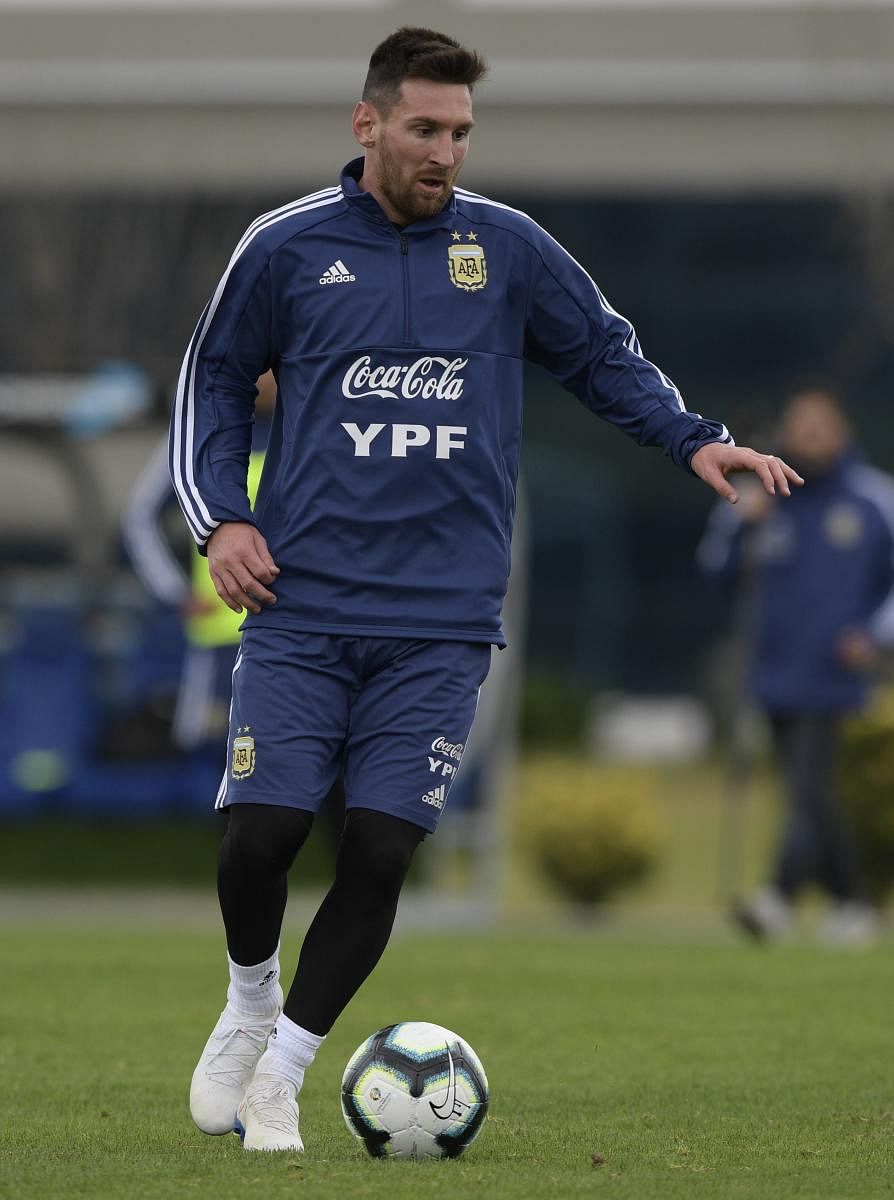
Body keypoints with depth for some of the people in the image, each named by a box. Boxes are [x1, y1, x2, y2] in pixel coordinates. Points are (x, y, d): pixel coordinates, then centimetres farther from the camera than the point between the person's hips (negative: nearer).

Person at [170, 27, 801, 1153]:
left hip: (439, 624, 1)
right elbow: (214, 379, 14)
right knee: (261, 833, -10)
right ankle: (249, 1004, 23)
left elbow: (605, 354, 16)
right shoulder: (287, 246, 2)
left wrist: (694, 440, 2)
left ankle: (280, 1075, 11)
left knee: (378, 855, -6)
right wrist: (220, 516, 1)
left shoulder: (507, 247, 5)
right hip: (302, 606, -1)